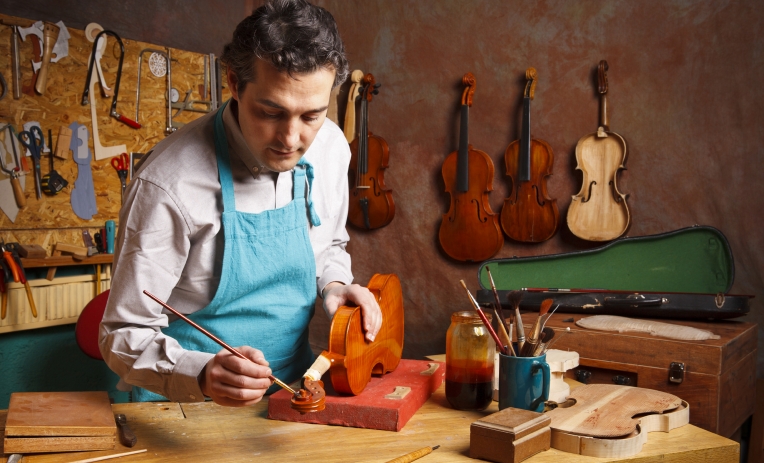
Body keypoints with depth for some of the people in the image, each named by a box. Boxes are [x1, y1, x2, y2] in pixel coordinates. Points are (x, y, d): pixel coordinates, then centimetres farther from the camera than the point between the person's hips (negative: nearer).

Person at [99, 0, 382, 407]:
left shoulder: (329, 146, -4)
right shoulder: (168, 185, -22)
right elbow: (125, 335, -14)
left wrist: (333, 284, -6)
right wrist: (200, 374, -32)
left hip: (295, 389, 3)